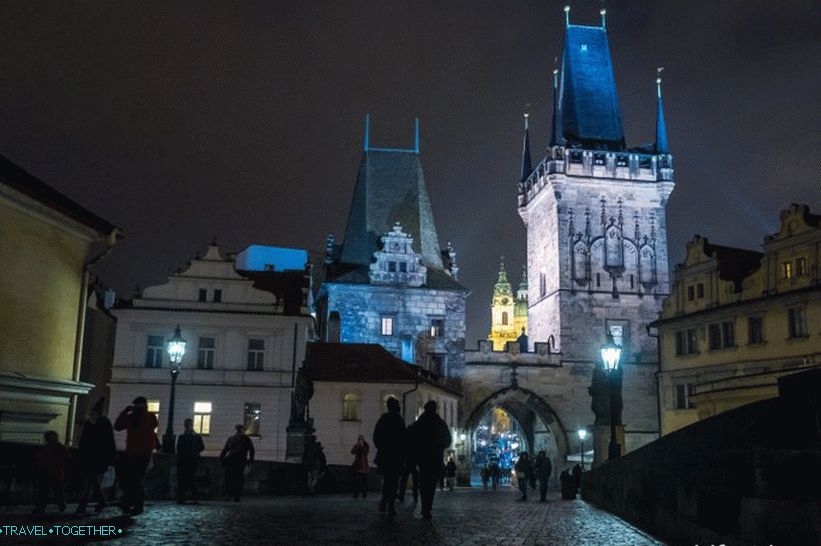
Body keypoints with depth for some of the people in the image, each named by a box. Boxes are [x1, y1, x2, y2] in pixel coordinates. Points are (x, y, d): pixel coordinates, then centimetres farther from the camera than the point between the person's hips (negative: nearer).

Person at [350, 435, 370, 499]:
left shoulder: (366, 446, 6)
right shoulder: (355, 446, 8)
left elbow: (367, 452, -10)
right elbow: (352, 452, -6)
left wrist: (362, 446, -15)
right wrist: (357, 446, -14)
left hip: (364, 465, 0)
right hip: (357, 464, 0)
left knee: (364, 480, -1)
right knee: (356, 479, -7)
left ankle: (364, 493, 4)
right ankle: (356, 494, -7)